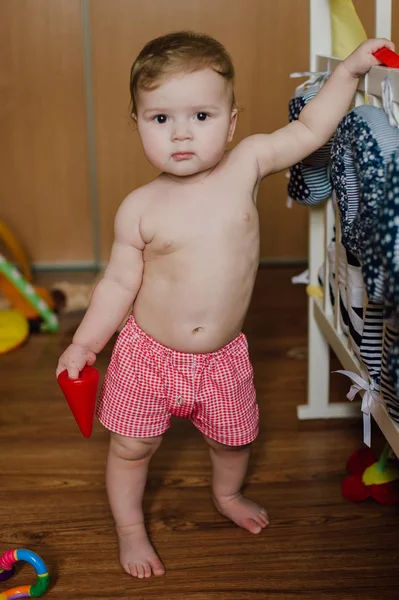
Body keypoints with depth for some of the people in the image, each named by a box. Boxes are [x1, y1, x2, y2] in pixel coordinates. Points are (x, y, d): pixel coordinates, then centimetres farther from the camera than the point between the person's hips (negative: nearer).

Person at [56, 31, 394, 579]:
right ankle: (130, 528, 37)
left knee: (235, 438, 22)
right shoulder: (140, 209, -15)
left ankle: (227, 494, 55)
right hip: (148, 353, -2)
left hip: (223, 355, 2)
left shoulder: (246, 165, -11)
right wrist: (84, 343, -8)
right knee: (131, 448, 10)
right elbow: (120, 283, -6)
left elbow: (308, 131, -1)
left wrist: (348, 71, -6)